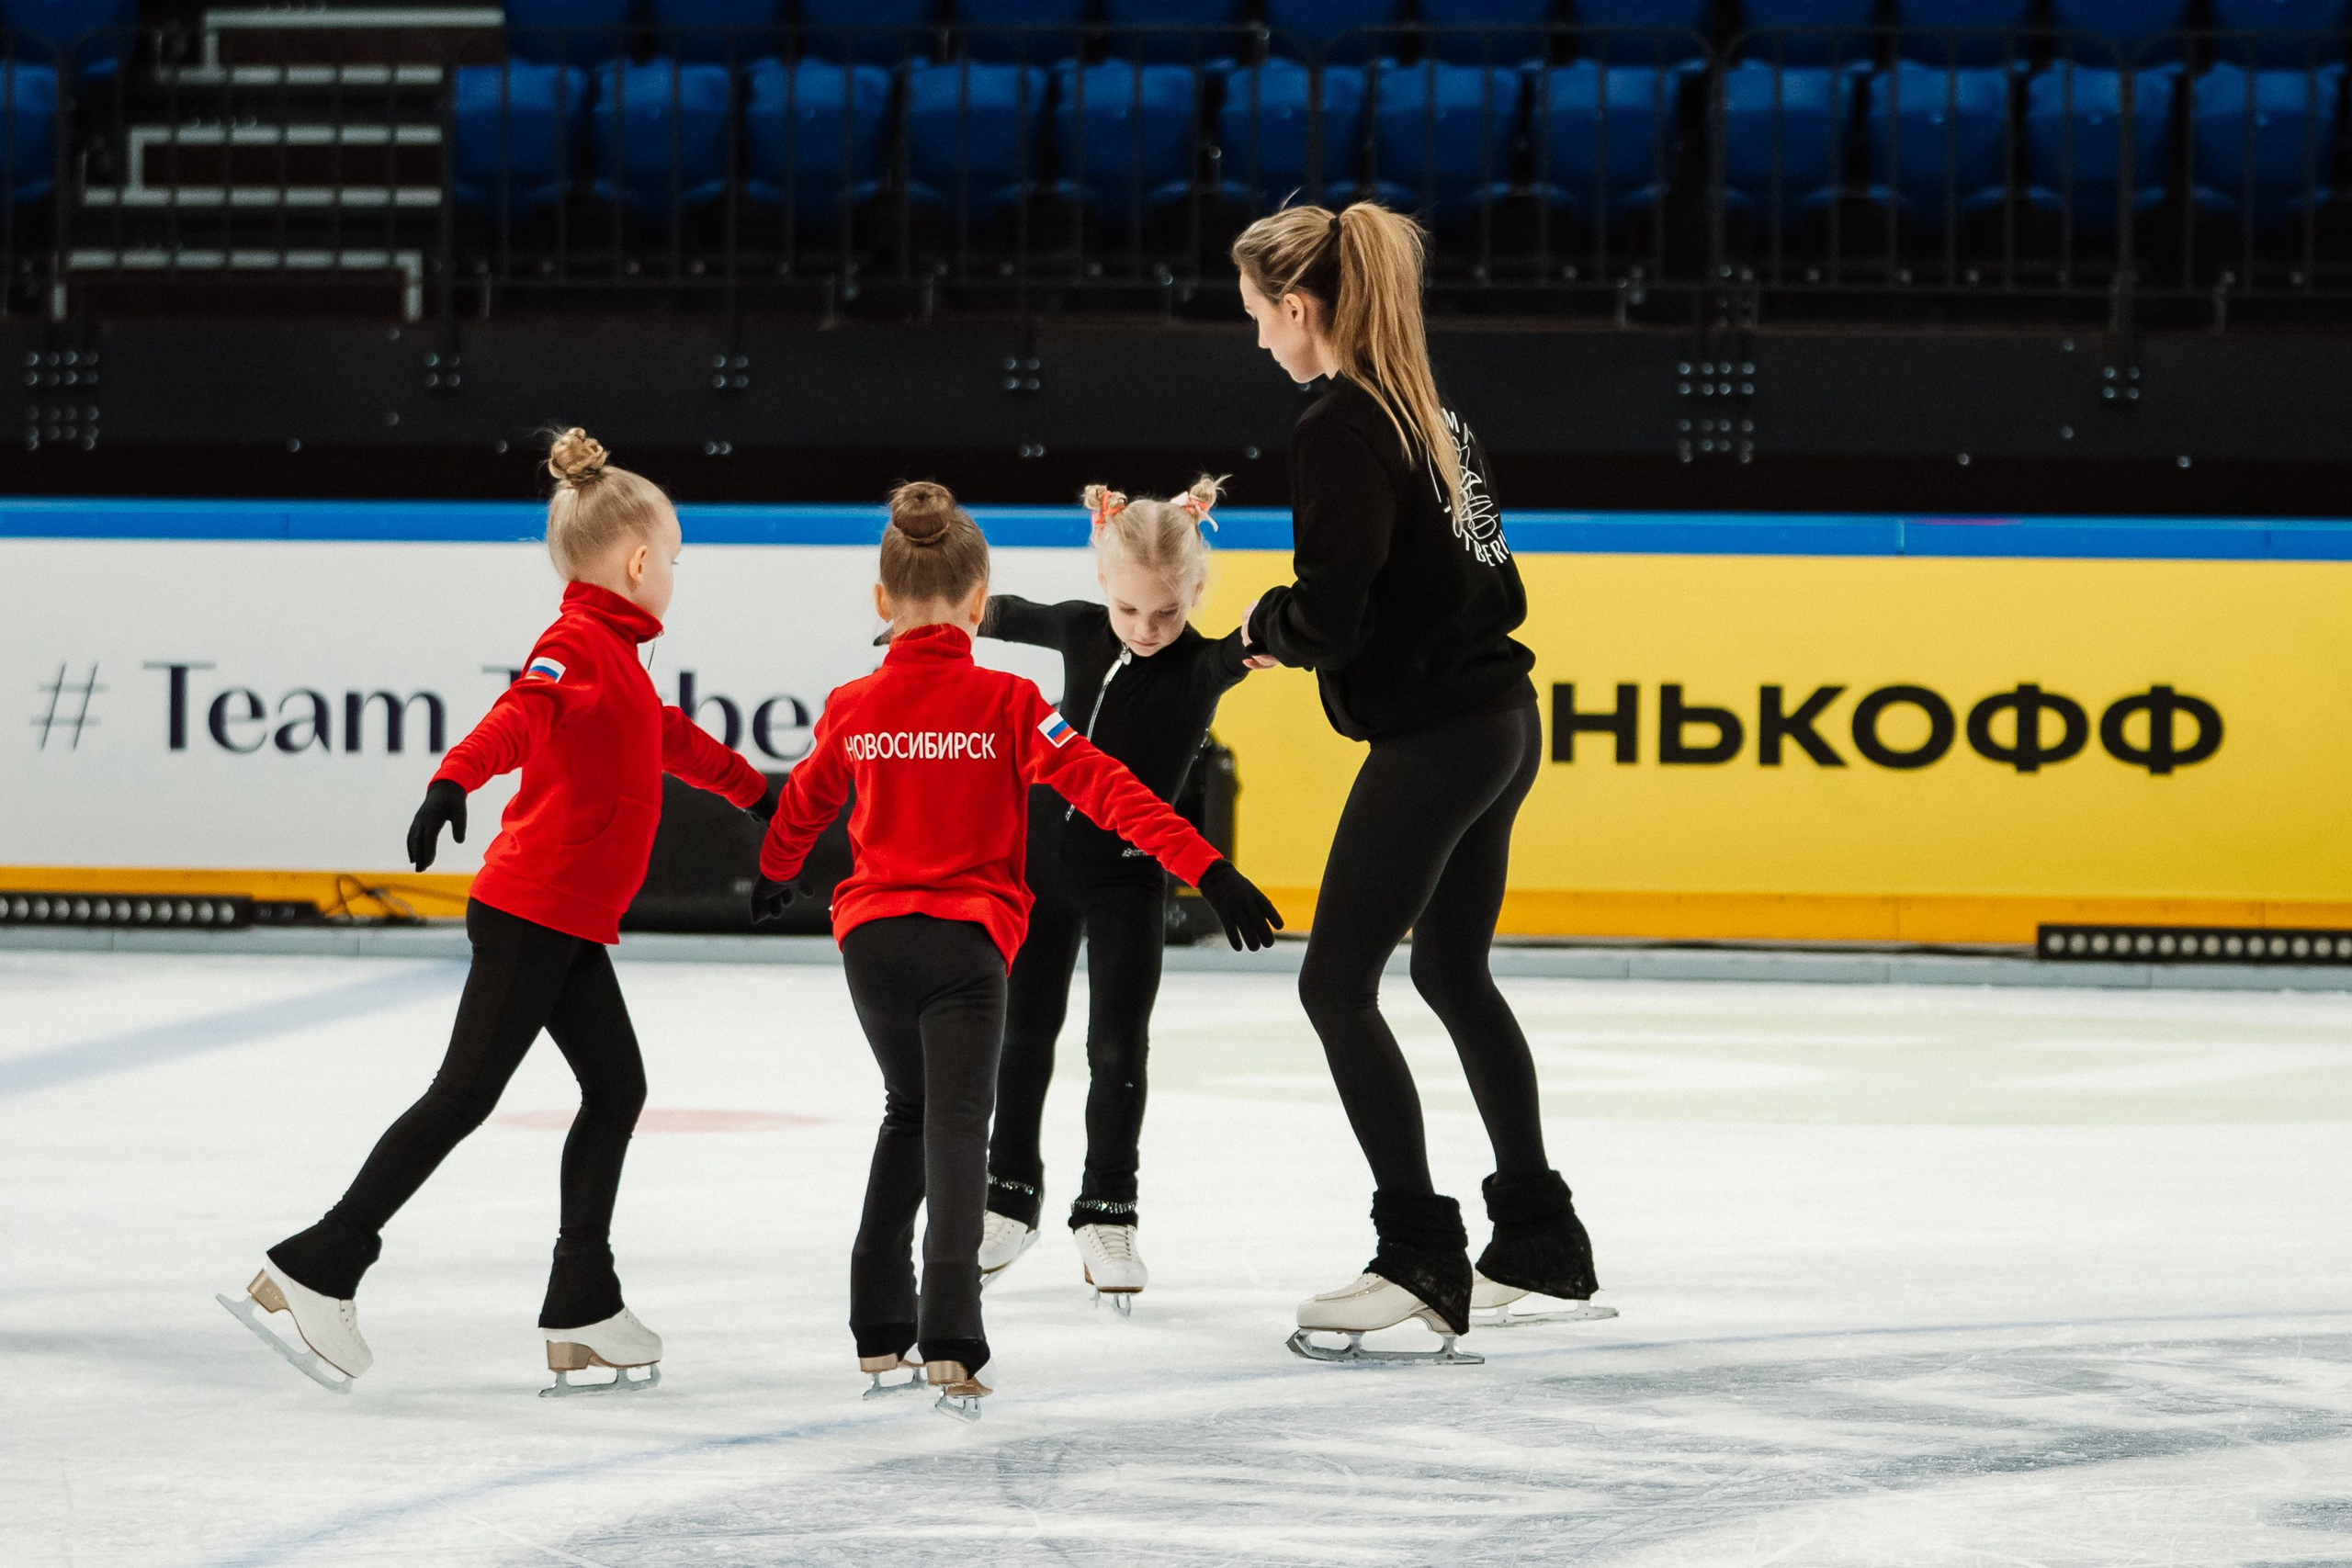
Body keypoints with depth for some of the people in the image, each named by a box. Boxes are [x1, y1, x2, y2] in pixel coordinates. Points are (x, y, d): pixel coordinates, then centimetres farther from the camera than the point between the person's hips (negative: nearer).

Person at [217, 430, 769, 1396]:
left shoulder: (617, 655, 18)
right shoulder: (579, 644, -12)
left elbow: (673, 740, 38)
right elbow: (519, 713, -33)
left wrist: (754, 791, 53)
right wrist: (453, 780, -51)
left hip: (569, 927, 10)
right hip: (534, 910, -10)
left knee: (615, 1088, 10)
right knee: (465, 1092, -9)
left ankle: (582, 1316, 13)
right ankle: (316, 1271, -6)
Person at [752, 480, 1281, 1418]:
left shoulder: (852, 709, 5)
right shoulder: (1004, 704, -7)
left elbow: (803, 802, 23)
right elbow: (1102, 788, -15)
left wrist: (774, 877, 44)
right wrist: (1206, 868, -17)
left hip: (871, 936, 4)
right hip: (962, 939, -4)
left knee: (909, 1112, 21)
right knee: (956, 1124, -8)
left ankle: (880, 1332, 21)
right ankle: (949, 1341, -24)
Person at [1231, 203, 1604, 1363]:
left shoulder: (1342, 430, -16)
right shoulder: (1431, 412, 11)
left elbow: (1329, 617, -22)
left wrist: (1262, 625, 1)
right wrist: (1297, 625, 12)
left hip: (1433, 736, -9)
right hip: (1501, 714, 9)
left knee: (1336, 983, -3)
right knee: (1453, 974, 20)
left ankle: (1423, 1261, -3)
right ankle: (1538, 1241, 28)